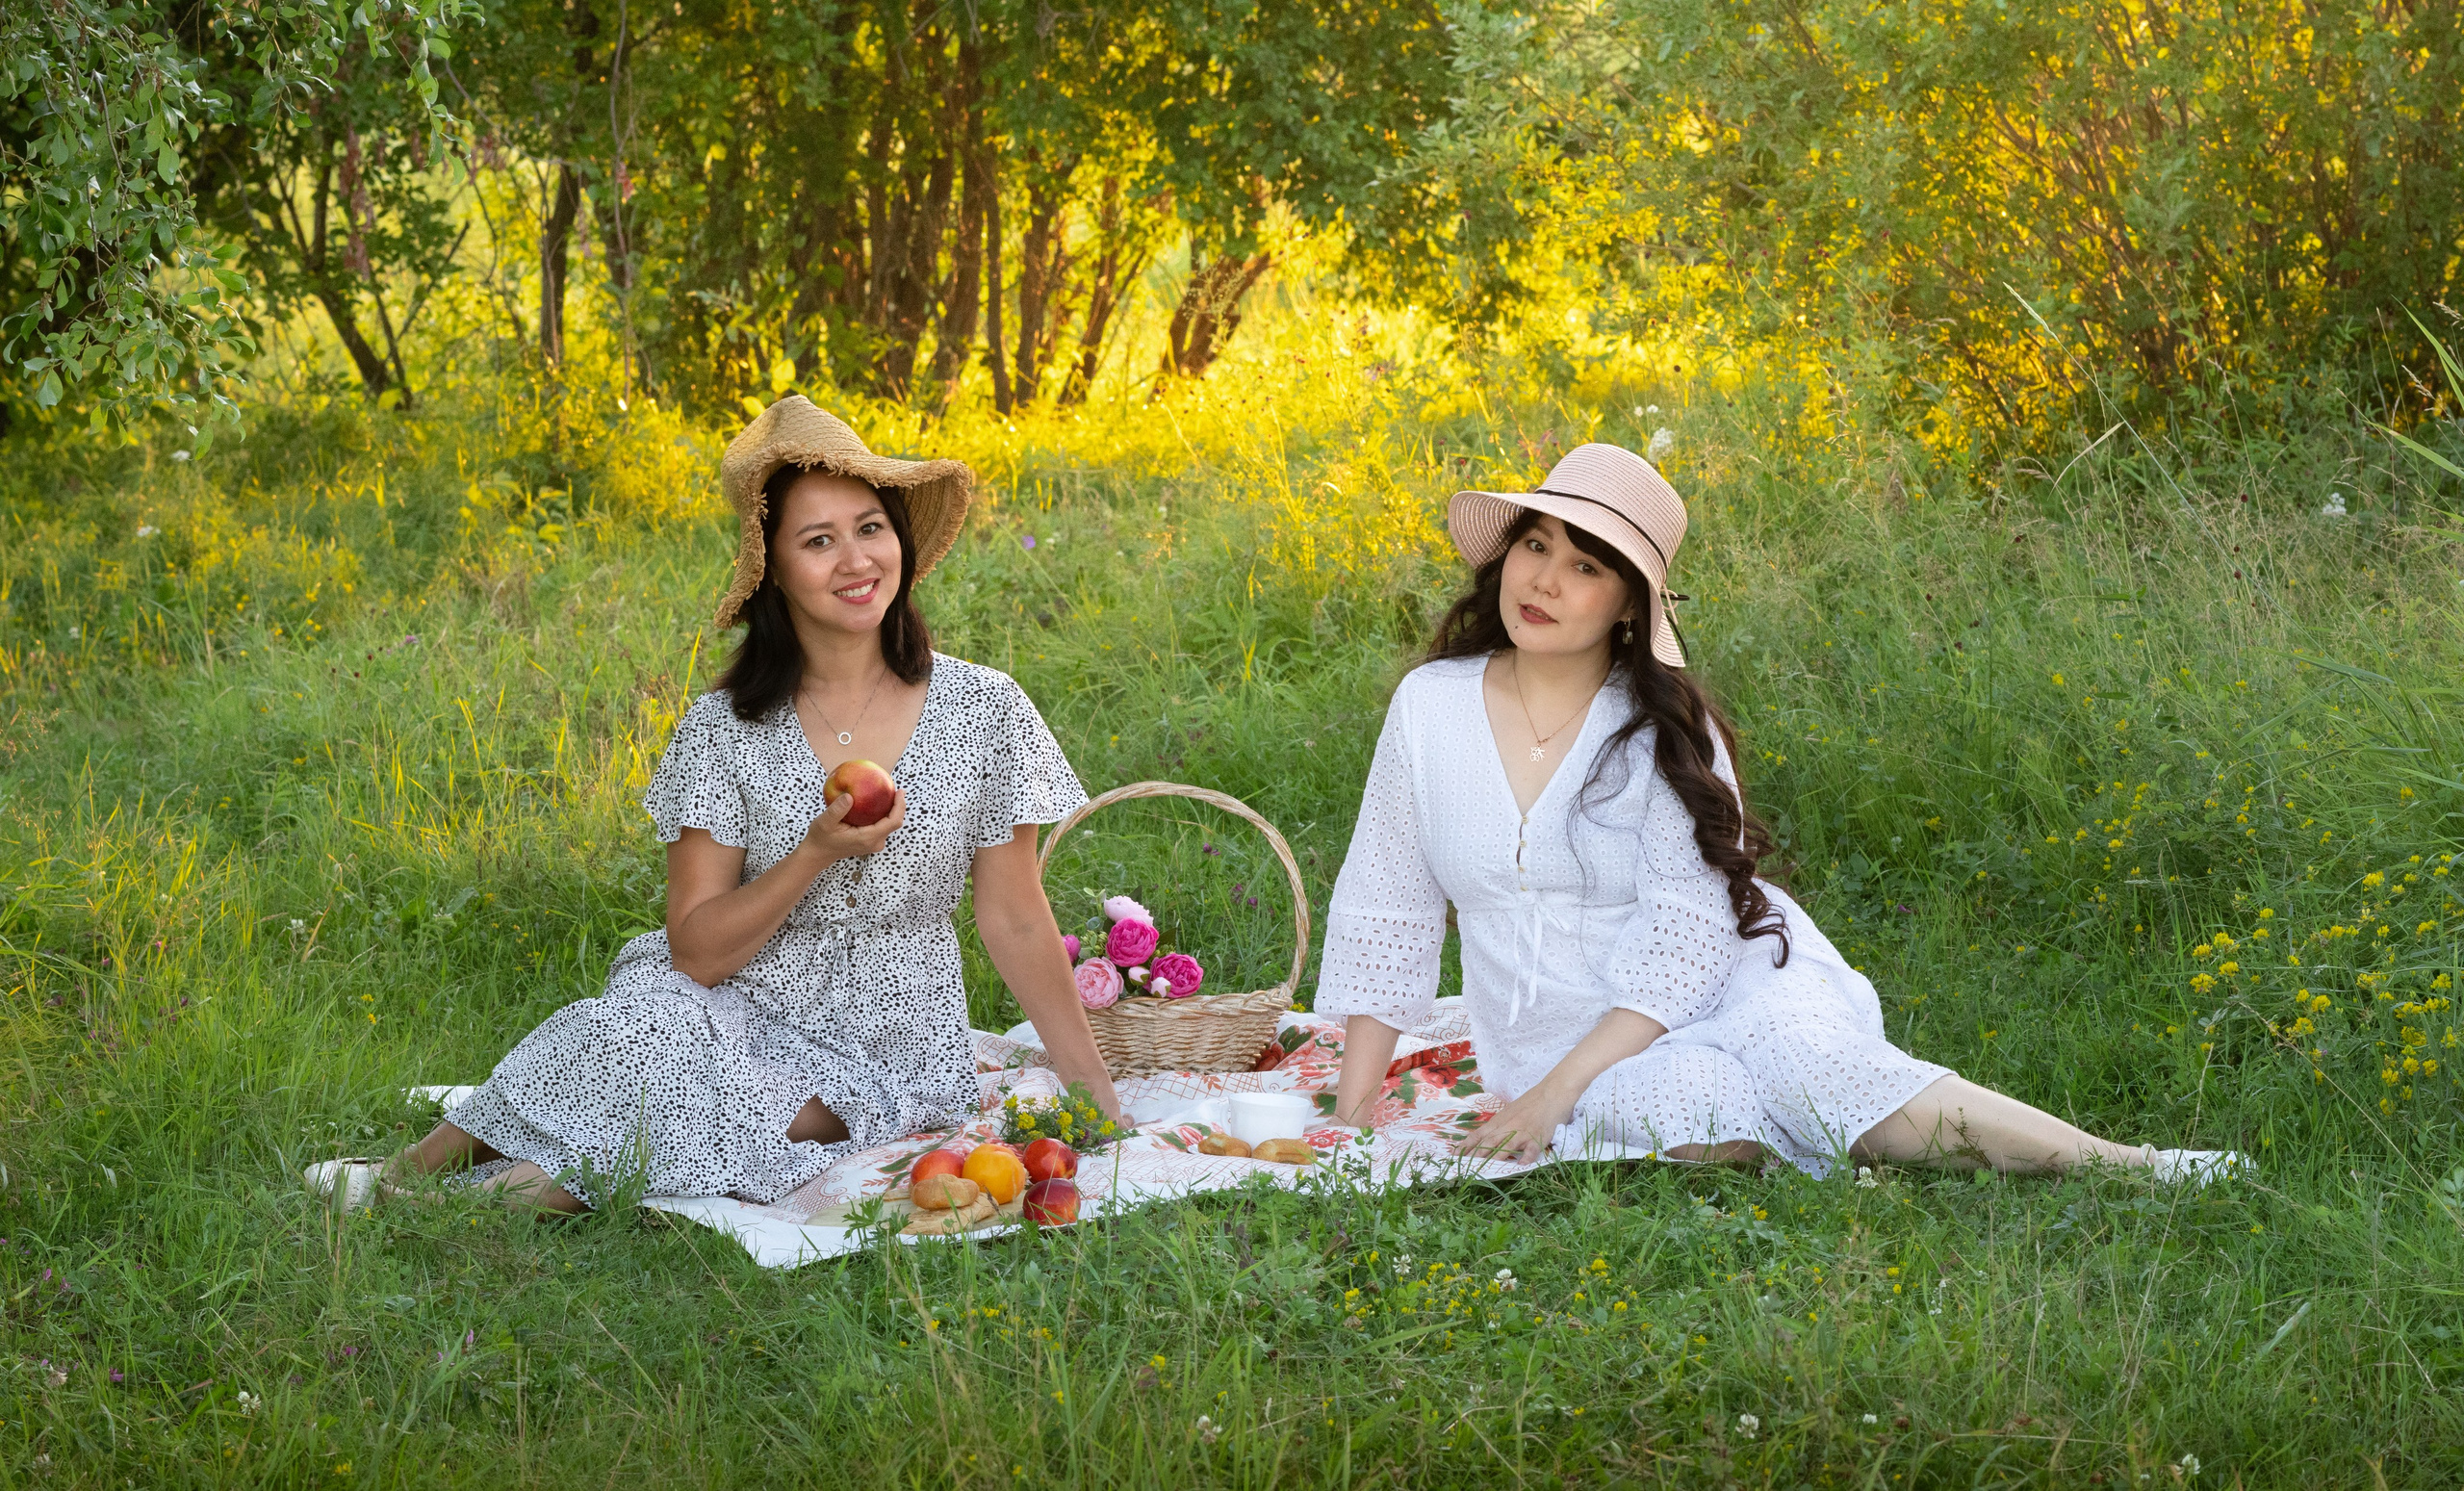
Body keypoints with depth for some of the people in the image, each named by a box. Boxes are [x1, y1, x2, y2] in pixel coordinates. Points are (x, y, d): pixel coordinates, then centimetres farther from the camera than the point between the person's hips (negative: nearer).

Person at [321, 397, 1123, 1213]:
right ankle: (409, 1175, -20)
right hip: (746, 1023, 1)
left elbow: (1017, 923, 3)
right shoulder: (725, 728, -4)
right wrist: (816, 854, -21)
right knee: (655, 1010, -34)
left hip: (895, 1068, 0)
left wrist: (1096, 1091, -3)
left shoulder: (984, 711, -3)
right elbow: (696, 953, -7)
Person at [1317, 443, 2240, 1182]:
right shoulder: (1430, 708, 1)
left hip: (1725, 991, -2)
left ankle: (2129, 1170, -39)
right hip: (1554, 1032, 2)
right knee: (1690, 1098, -37)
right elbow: (1386, 911, 9)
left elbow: (1687, 938, -14)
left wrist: (1556, 1090, -24)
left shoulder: (1666, 729, -7)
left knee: (1795, 1055, -37)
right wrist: (1355, 1109, 4)